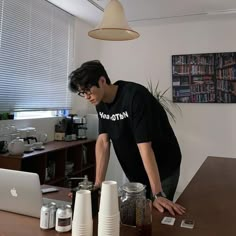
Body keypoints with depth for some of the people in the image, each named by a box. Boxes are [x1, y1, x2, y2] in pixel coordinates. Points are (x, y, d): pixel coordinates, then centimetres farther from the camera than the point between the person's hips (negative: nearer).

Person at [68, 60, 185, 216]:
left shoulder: (135, 96, -29)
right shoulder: (101, 102, -5)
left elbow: (145, 147, -33)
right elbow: (103, 142, -8)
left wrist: (158, 195, -32)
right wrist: (98, 184, -14)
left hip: (163, 170, -6)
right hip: (135, 171, 6)